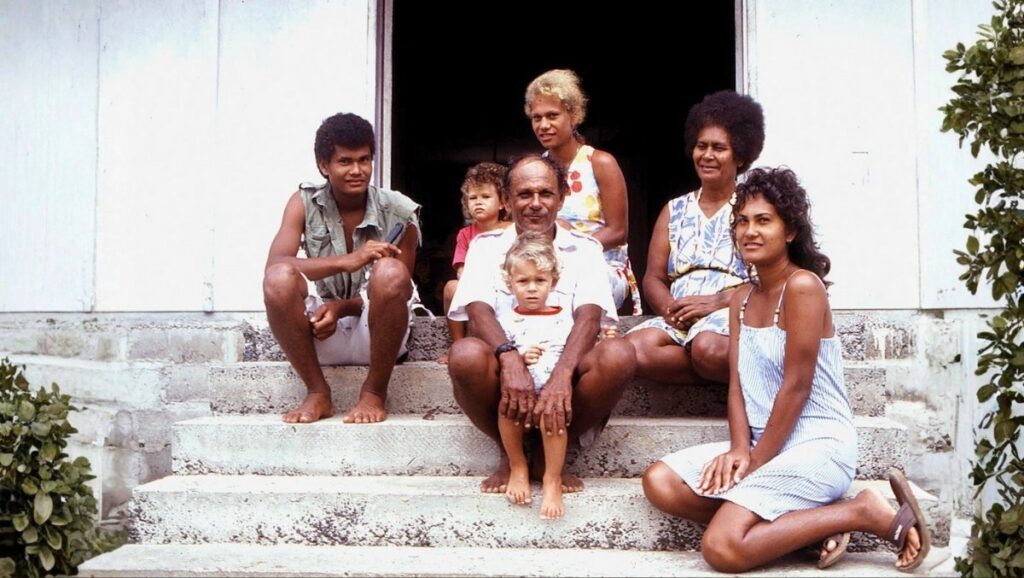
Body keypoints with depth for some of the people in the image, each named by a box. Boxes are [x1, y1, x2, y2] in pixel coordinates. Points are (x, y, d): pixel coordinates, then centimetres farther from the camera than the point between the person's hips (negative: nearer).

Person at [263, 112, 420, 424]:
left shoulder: (398, 212, -9)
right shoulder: (305, 202, -5)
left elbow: (396, 288, -5)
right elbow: (274, 264, -20)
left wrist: (342, 307, -24)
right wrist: (348, 261, -33)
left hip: (376, 332, -1)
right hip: (324, 332, 1)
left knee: (390, 272, -31)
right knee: (278, 279, -27)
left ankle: (374, 393, -14)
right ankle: (318, 393, -10)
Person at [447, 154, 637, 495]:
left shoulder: (584, 249, 8)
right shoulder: (486, 247, 9)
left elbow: (589, 316, -10)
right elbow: (478, 311, -10)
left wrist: (561, 377, -30)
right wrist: (510, 359, -32)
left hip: (563, 380, 1)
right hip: (506, 377, 0)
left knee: (619, 355, -28)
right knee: (465, 354, -32)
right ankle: (509, 454, -5)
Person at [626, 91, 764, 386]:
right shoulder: (674, 210, 22)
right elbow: (653, 278, 14)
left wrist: (714, 302, -17)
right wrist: (671, 309, -9)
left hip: (734, 315, -4)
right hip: (680, 321, 4)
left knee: (707, 347, -40)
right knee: (632, 349, -30)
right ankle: (719, 371, -17)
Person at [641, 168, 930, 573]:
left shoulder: (803, 286, -14)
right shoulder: (741, 299, 12)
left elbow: (796, 387, -16)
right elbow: (737, 385, 6)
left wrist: (755, 462, -12)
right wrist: (740, 449, -11)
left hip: (817, 446, -8)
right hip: (763, 443, 9)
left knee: (722, 548, -22)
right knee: (660, 483, -6)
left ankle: (864, 513, -8)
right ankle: (806, 523, -6)